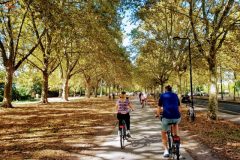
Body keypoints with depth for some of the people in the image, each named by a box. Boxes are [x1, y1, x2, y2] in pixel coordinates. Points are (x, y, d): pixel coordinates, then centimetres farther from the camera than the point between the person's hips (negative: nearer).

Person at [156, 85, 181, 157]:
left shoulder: (162, 96, 13)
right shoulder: (175, 95, 20)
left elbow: (159, 108, 18)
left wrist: (158, 115, 36)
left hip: (167, 117, -2)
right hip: (177, 117, 2)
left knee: (163, 133, 21)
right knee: (175, 124, 40)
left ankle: (166, 150, 8)